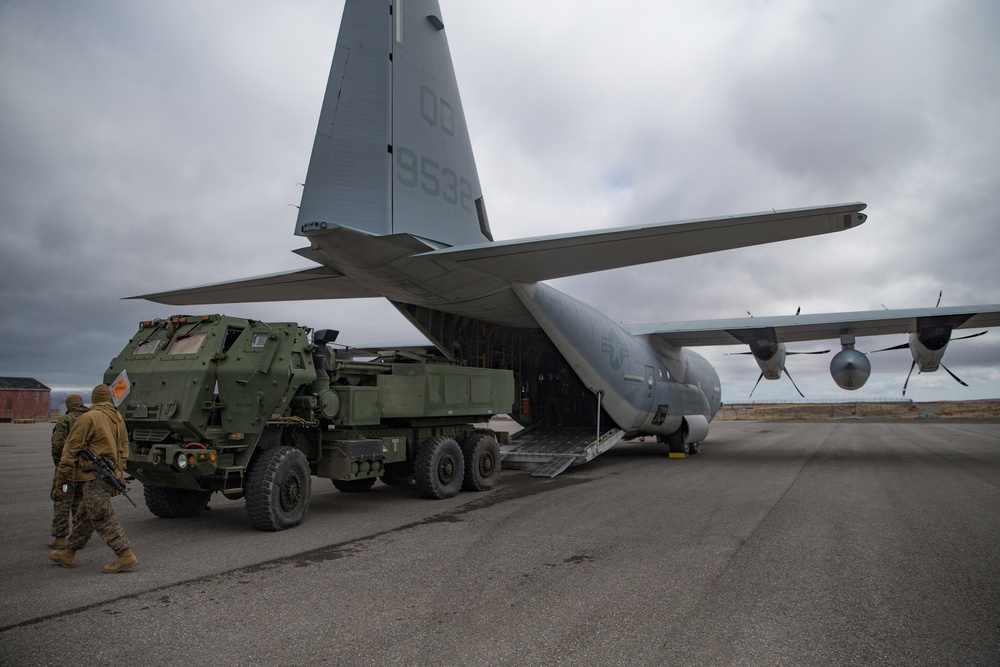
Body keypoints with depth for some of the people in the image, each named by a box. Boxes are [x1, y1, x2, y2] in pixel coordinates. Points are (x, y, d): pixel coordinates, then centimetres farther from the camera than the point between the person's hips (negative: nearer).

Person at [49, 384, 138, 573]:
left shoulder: (88, 418, -11)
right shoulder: (118, 418, 13)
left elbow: (71, 450, -9)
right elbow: (124, 449, 17)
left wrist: (60, 478, -2)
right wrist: (118, 472, 22)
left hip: (95, 477, -8)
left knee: (102, 516, -10)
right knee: (85, 516, 18)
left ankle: (125, 555, -14)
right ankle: (68, 554, 28)